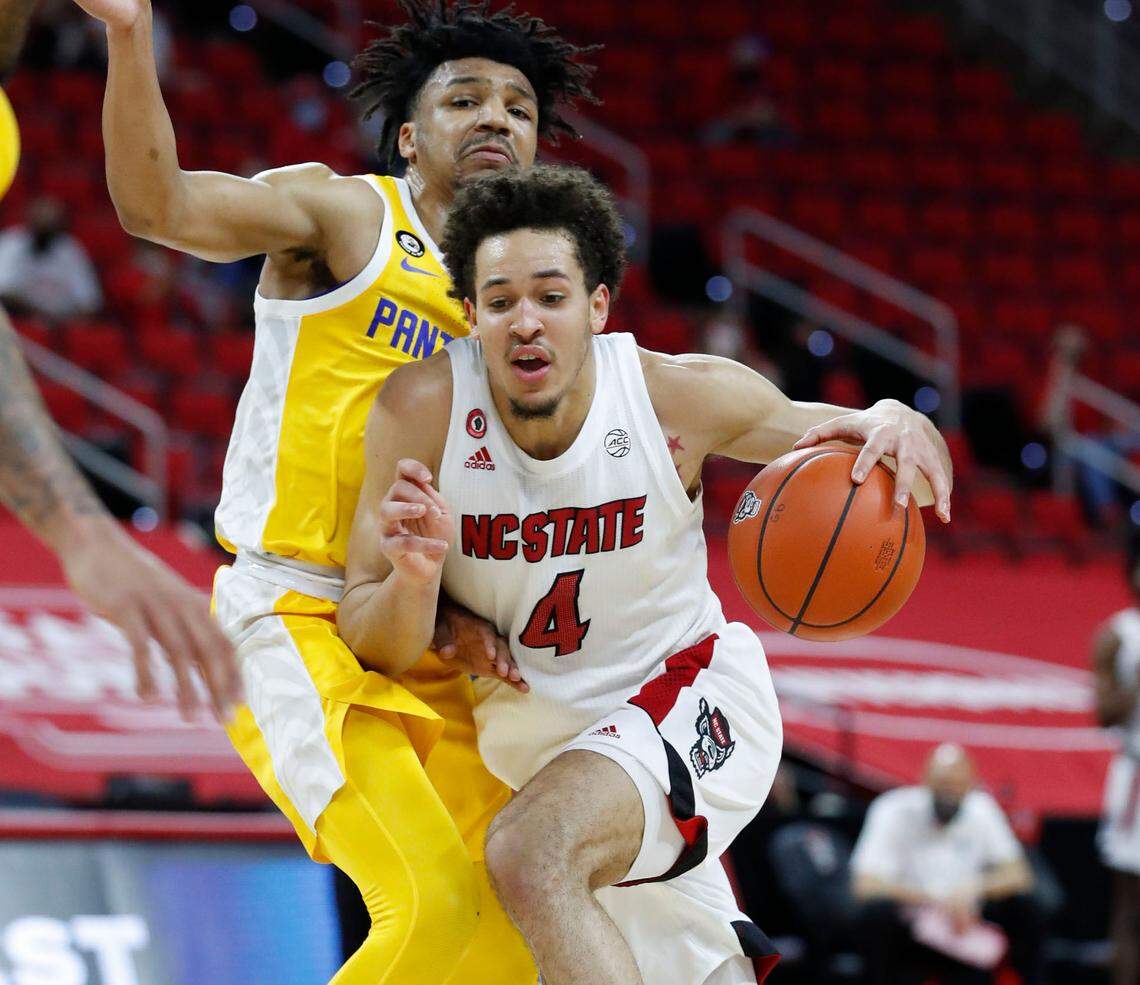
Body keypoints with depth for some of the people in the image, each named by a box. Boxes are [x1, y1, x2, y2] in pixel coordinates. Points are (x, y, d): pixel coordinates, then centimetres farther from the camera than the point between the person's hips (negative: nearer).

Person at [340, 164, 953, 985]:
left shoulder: (681, 397, -20)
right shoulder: (422, 408, -19)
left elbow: (843, 443, -7)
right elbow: (372, 648, -15)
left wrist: (903, 430, -31)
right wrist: (414, 579, -38)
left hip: (689, 700, -4)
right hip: (543, 725, 4)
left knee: (530, 852, -33)